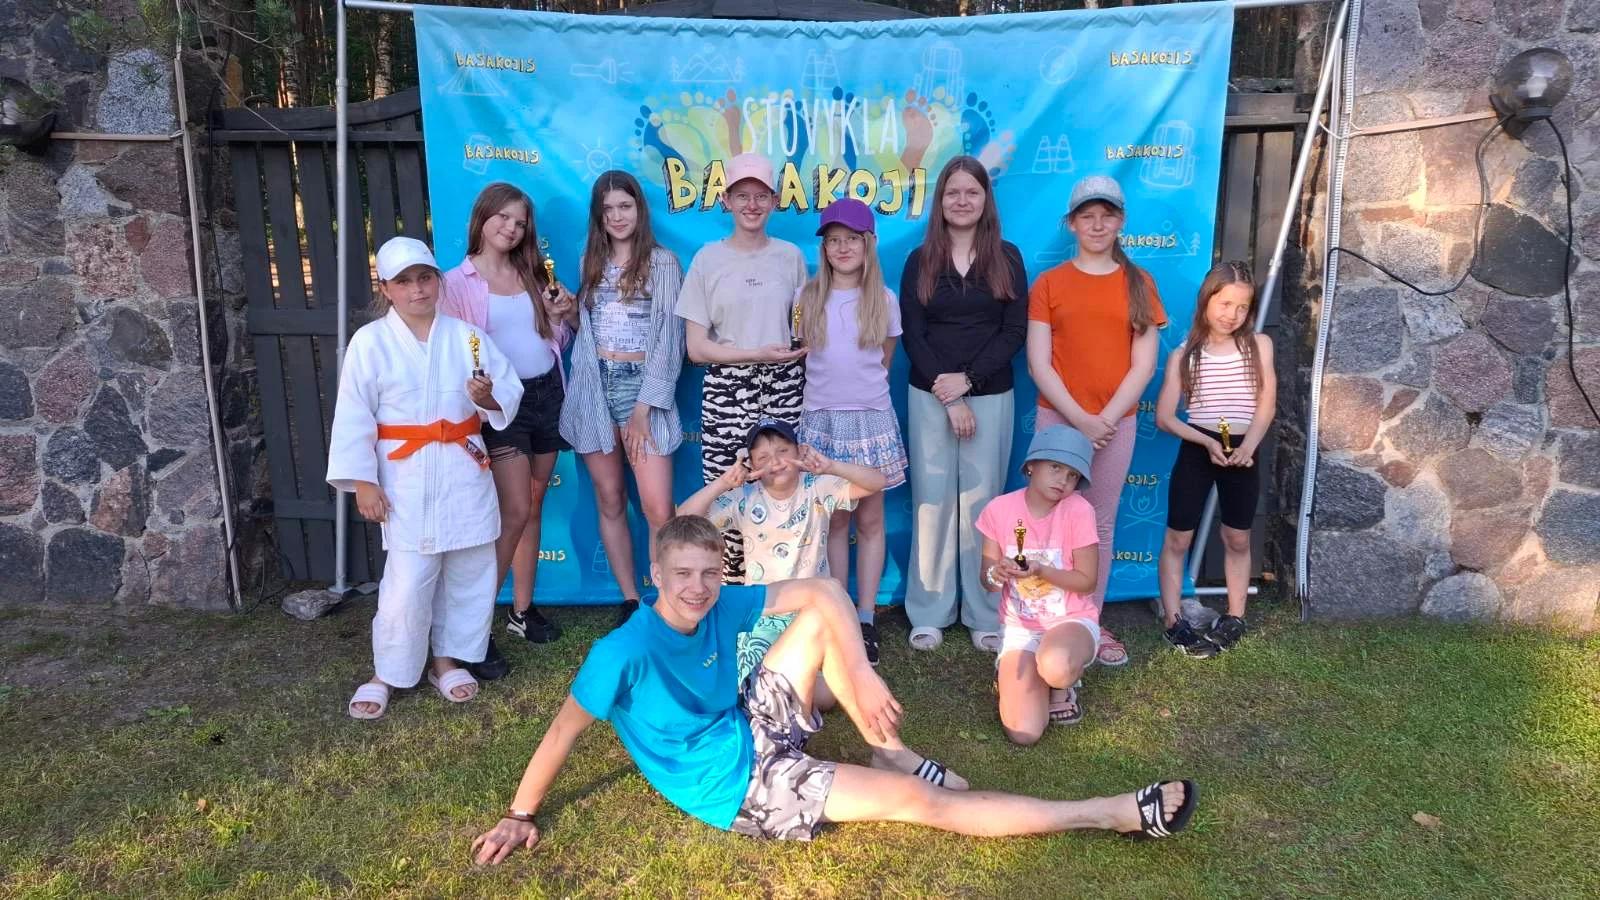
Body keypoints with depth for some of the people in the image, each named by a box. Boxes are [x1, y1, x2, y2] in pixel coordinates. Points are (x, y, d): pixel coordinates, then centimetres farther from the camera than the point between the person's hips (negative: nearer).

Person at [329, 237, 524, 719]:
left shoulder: (466, 335, 3)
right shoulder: (369, 342, -4)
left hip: (465, 474, 4)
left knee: (469, 573, 11)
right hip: (407, 480, -3)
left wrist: (489, 397, -16)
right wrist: (362, 481, -9)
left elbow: (511, 390, 6)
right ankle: (386, 673, 17)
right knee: (408, 583, -4)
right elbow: (354, 417, -5)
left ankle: (447, 659, 30)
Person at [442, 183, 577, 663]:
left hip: (546, 394, 5)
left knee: (533, 508, 10)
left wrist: (565, 315, -1)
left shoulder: (531, 274, 12)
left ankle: (523, 609, 22)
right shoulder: (458, 282, -4)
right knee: (513, 512, -12)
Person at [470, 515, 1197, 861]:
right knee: (919, 801, -11)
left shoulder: (719, 606, -9)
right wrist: (520, 816, -10)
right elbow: (563, 730, -18)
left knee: (825, 605, -4)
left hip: (750, 730, 7)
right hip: (739, 785, -7)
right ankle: (1119, 814, -6)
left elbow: (821, 589, -7)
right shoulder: (624, 652, -26)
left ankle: (889, 749, 4)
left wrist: (864, 677, -17)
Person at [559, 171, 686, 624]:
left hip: (642, 386, -4)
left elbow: (668, 338, -6)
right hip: (595, 388, 4)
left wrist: (644, 407, -10)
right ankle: (630, 603, 17)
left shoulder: (662, 263, 1)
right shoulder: (590, 262, 15)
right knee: (610, 503, 6)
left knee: (659, 511, -12)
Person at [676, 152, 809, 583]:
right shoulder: (708, 259, 2)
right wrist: (758, 354, -11)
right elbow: (696, 347, -1)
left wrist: (801, 347, 0)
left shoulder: (791, 256, 9)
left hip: (783, 389, 2)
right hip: (727, 391, -2)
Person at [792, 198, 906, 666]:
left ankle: (866, 619, 13)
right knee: (833, 521, 6)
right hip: (821, 419, 0)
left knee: (870, 520, 5)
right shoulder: (807, 298, 2)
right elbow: (799, 355, 9)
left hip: (870, 418, 0)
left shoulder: (885, 301, 3)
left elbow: (884, 363, 12)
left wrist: (859, 388, 12)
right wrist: (831, 387, 7)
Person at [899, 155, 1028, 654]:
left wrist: (967, 379, -14)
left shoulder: (1007, 258, 5)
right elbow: (912, 335, -2)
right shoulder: (920, 261, 5)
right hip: (930, 398, 0)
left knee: (981, 501, 3)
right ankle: (929, 612, 12)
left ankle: (985, 614, 12)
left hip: (992, 396, 0)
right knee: (933, 501, 2)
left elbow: (1015, 331, -2)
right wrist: (948, 397, -11)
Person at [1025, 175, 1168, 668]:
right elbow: (1038, 363, -5)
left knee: (1101, 524, 9)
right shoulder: (1049, 284, 1)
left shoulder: (1139, 283, 6)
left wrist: (1105, 418, -10)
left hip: (1116, 422, 1)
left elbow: (1143, 364, 1)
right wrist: (1079, 418, -13)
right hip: (1058, 419, -1)